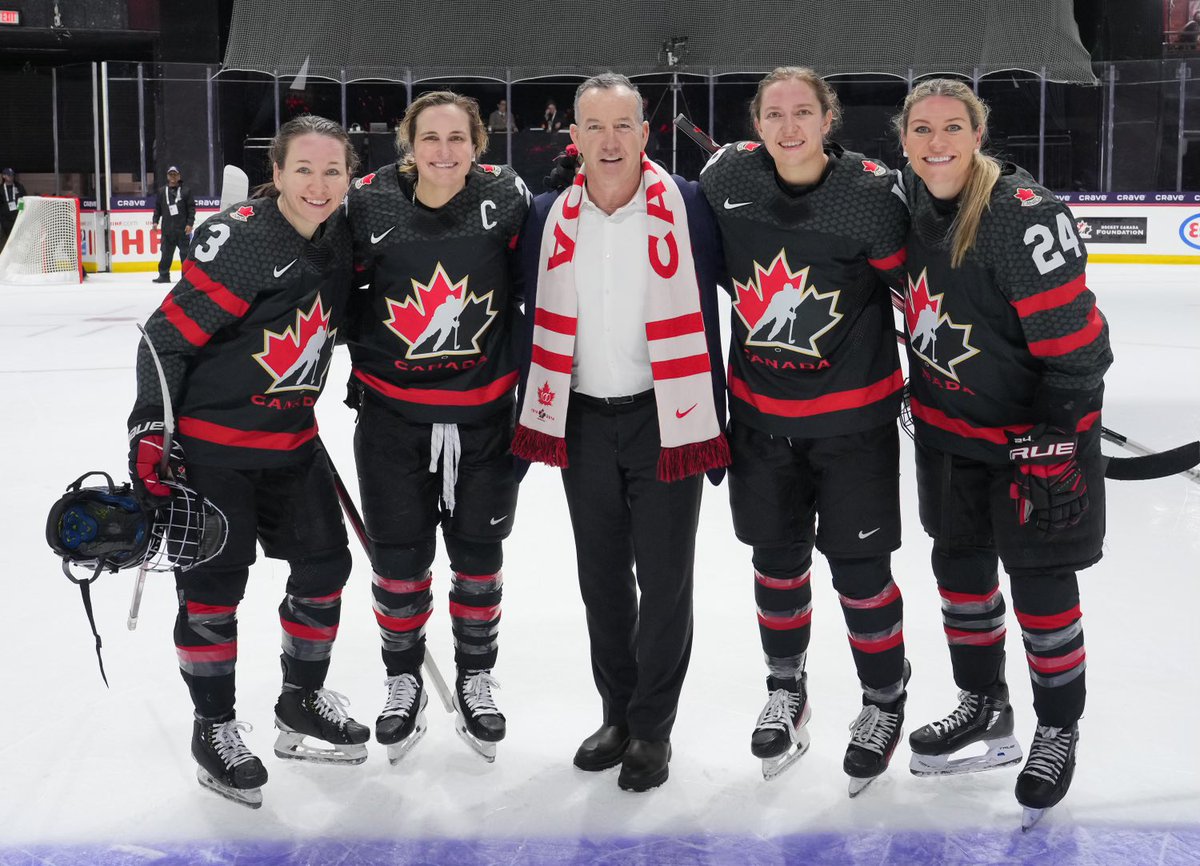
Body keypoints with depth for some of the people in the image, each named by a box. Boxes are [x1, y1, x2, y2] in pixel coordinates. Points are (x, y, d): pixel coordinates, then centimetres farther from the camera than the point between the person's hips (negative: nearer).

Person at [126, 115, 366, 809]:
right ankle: (214, 727, 19)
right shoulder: (240, 241, -21)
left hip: (292, 438, 7)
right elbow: (167, 337, -17)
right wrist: (150, 434, -18)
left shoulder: (342, 241, 0)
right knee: (214, 584, 1)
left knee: (326, 565, 9)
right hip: (209, 439, -7)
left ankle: (302, 701, 29)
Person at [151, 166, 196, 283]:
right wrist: (155, 221, 3)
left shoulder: (185, 191, 3)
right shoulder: (162, 192, 11)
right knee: (166, 253, 1)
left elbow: (191, 208, -1)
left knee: (185, 252, 0)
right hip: (167, 229, 2)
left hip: (182, 229, -2)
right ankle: (164, 275, 5)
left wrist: (190, 224, -8)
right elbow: (157, 208, 14)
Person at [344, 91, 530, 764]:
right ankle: (404, 678, 30)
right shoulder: (371, 204, -9)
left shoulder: (507, 199, -9)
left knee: (478, 553, 13)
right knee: (399, 555, 8)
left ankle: (476, 676, 33)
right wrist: (359, 365, 7)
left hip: (484, 410, 0)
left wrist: (525, 366, 1)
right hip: (393, 411, 0)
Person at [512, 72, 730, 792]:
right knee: (602, 578, 13)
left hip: (665, 417, -3)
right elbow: (537, 322, 11)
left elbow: (709, 318, -4)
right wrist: (534, 419, 9)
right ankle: (618, 713, 29)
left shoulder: (685, 205, -7)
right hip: (584, 420, 4)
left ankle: (652, 728, 18)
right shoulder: (550, 217, 3)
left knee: (664, 579, 2)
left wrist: (714, 427, -4)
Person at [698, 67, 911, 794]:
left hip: (854, 412, -3)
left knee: (859, 566, 5)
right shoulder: (727, 177, -9)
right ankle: (786, 689, 39)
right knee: (777, 557, 16)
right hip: (759, 408, 3)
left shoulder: (872, 193, -18)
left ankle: (886, 700, 29)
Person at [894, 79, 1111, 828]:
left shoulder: (1024, 216, -25)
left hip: (1030, 428, -7)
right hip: (947, 425, 7)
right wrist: (924, 406, 14)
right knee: (960, 561, 16)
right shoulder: (911, 205, -2)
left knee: (1039, 576, 4)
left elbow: (1072, 341, -24)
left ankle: (1060, 728, 25)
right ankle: (986, 711, 36)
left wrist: (1055, 443, -22)